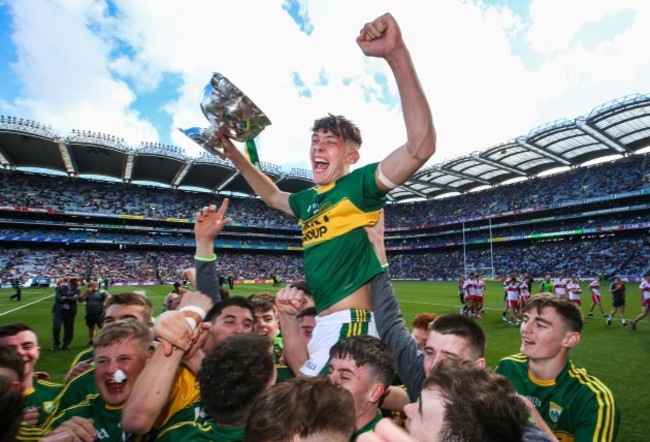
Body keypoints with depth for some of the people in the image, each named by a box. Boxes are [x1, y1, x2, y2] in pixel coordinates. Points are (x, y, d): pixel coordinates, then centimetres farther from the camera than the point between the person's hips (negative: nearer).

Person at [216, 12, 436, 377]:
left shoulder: (359, 184, -10)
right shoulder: (309, 199, 14)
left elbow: (420, 147, -25)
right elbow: (273, 196, 34)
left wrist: (397, 54, -32)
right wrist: (233, 153, 30)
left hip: (348, 324, -9)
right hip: (320, 324, 9)